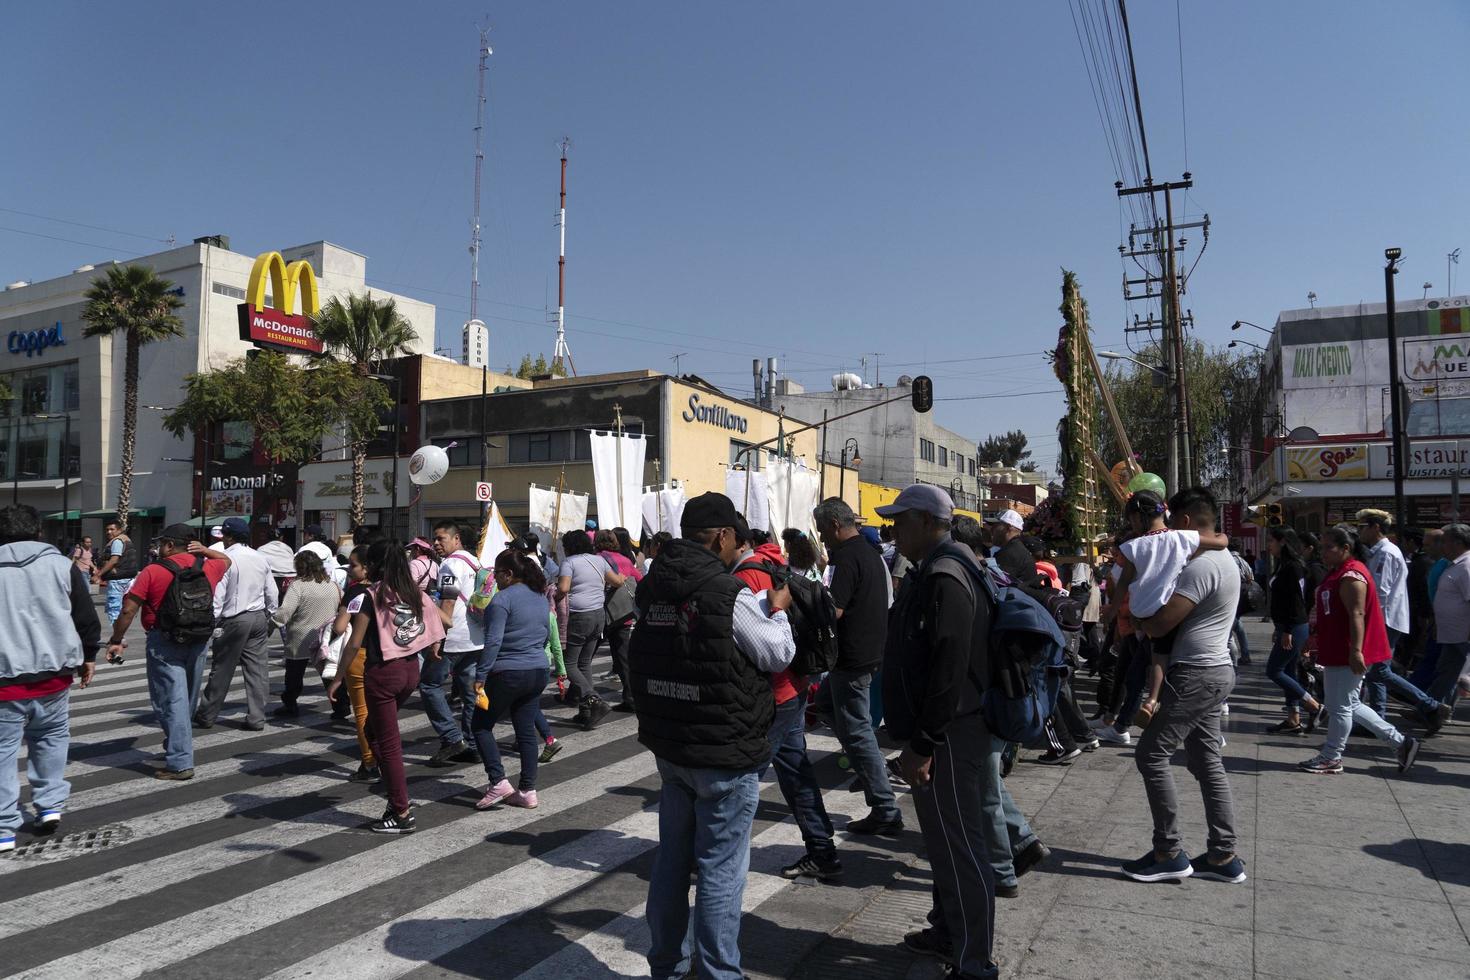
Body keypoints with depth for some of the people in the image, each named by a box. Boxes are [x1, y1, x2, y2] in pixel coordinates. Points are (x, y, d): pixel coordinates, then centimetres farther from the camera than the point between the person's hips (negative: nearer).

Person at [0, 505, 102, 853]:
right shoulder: (60, 564, 1)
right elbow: (87, 617, 2)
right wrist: (88, 656, 15)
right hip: (54, 671, 1)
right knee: (51, 737, 20)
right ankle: (50, 805, 16)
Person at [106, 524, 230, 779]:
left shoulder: (153, 572, -9)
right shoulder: (208, 568, 4)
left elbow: (128, 610, -10)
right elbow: (227, 561, 28)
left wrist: (116, 640, 1)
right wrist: (205, 551, 11)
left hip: (165, 642, -5)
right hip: (199, 641, 5)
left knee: (171, 701, -3)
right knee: (188, 699, 19)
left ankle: (180, 763, -5)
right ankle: (177, 748, 36)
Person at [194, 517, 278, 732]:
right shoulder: (261, 559, 7)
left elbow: (217, 595, -15)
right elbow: (272, 594, 10)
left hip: (234, 620, -5)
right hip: (259, 618, 6)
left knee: (221, 670, 5)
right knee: (257, 668, 6)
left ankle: (206, 716, 18)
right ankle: (256, 718, 8)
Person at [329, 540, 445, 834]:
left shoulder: (370, 596, -11)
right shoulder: (415, 592, 5)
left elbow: (355, 643, -12)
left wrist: (338, 677, -3)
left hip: (383, 672, -6)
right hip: (411, 669, 6)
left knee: (388, 743, 5)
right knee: (376, 729, 24)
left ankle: (402, 814, 11)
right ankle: (399, 796, 21)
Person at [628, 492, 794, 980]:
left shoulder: (654, 588, 3)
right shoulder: (730, 594, -20)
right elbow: (778, 656, -11)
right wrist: (777, 611, 7)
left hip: (668, 745, 8)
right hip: (726, 753, -8)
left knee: (672, 858, 18)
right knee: (721, 869, 4)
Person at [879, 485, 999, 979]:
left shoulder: (944, 576, -20)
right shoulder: (936, 569, 14)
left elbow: (948, 669, -26)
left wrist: (922, 743, -22)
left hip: (947, 735, -11)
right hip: (939, 730, 11)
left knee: (960, 847, -1)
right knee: (945, 839, 21)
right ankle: (948, 931, 36)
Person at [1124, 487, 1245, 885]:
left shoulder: (1201, 565, -20)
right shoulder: (1223, 559, 14)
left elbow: (1159, 624, -22)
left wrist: (1132, 615, -2)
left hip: (1196, 674, -10)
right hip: (1213, 671, 10)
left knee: (1152, 754, -4)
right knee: (1207, 762, 14)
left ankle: (1168, 854, 2)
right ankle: (1223, 856, 19)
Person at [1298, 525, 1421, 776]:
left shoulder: (1351, 576, -16)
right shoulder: (1338, 572, 15)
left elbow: (1357, 615, -23)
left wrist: (1356, 650, -26)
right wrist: (1314, 639, 25)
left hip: (1347, 653, -10)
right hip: (1336, 651, 10)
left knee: (1340, 707, 1)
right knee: (1350, 705, 16)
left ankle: (1331, 758, 11)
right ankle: (1401, 741, 23)